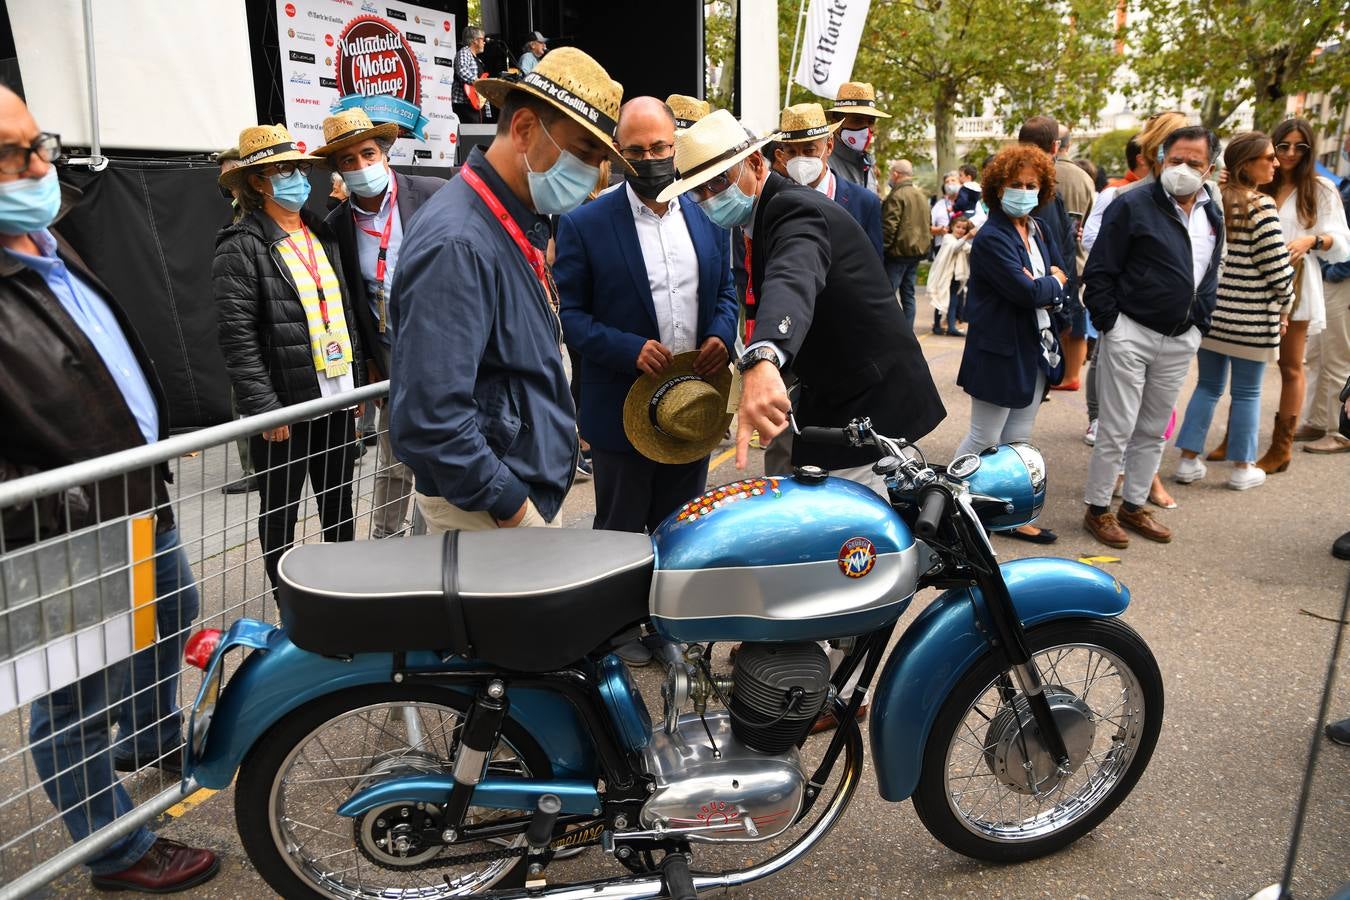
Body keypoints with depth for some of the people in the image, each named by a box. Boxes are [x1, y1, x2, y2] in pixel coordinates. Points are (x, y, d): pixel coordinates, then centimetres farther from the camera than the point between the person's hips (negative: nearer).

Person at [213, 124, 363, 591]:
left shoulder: (323, 236, 11)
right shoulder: (241, 248, -9)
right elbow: (238, 339, -14)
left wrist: (357, 382, 11)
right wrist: (265, 409, -18)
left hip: (337, 400, 6)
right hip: (286, 406, -6)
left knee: (339, 505, 17)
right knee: (280, 513, 10)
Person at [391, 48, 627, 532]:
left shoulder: (520, 225, 8)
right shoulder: (457, 242, -23)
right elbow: (431, 419, -27)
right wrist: (514, 510, -19)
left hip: (535, 489, 9)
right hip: (488, 510, -9)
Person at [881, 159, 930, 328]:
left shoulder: (897, 195, -13)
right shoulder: (921, 195, 15)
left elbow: (889, 226, -18)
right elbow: (927, 224, 20)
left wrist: (882, 248, -12)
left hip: (899, 251, -8)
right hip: (917, 250, 8)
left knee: (888, 293, -7)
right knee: (908, 294, 11)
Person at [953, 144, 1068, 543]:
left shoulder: (1041, 231, 11)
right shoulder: (991, 238, -16)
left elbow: (1063, 282, 8)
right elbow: (1026, 291, -24)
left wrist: (1041, 288, -12)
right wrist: (1053, 282, -4)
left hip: (1036, 347, 8)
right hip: (1000, 349, -8)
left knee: (1018, 440, 14)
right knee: (984, 439, 0)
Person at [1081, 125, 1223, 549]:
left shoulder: (1212, 215, 11)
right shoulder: (1133, 205, -9)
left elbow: (1209, 275, 21)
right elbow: (1099, 271, -10)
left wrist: (1200, 324, 12)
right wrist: (1109, 325, -13)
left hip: (1180, 341, 6)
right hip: (1130, 334, -6)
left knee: (1153, 431, 13)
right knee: (1117, 430, -2)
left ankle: (1134, 506, 25)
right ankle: (1097, 510, 10)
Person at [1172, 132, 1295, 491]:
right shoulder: (1261, 208, -14)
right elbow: (1277, 267, -14)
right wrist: (1284, 305, 2)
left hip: (1209, 311, 6)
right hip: (1250, 318, -6)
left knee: (1207, 386, 15)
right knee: (1247, 393, 6)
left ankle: (1188, 461, 16)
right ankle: (1242, 469, 16)